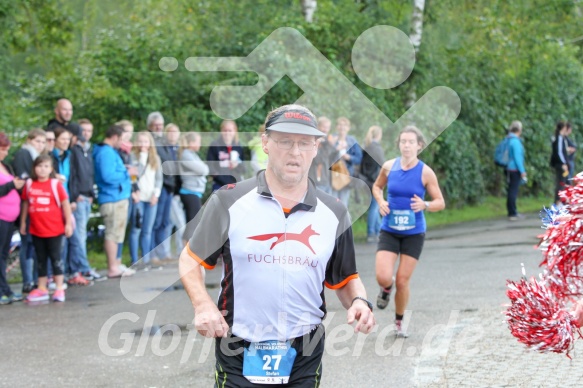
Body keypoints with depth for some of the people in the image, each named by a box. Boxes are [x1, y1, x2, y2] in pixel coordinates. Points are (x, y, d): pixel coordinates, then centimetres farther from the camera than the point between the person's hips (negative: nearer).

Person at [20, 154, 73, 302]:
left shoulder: (56, 184, -8)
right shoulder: (29, 184, 2)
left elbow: (65, 204, -6)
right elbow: (25, 204, 11)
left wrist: (68, 223, -8)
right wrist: (23, 222, 13)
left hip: (54, 229, -4)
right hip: (36, 230, 4)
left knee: (56, 257, 2)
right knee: (41, 259, 13)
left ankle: (59, 289, 8)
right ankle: (42, 289, 20)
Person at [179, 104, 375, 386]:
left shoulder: (334, 214, 4)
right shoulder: (229, 201, -4)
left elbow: (345, 279, 13)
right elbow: (190, 259, 4)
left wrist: (359, 301, -8)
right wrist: (203, 304, -13)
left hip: (305, 357, 2)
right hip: (238, 353, -2)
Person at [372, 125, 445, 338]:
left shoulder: (425, 172, -8)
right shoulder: (389, 167, -2)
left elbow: (440, 203, -3)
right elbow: (377, 186, 17)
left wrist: (425, 205, -24)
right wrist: (380, 201, -4)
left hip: (414, 234, -1)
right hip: (389, 231, 1)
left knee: (402, 281, 2)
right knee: (383, 277, -14)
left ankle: (399, 322, 25)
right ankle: (387, 288, 26)